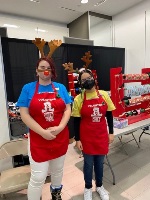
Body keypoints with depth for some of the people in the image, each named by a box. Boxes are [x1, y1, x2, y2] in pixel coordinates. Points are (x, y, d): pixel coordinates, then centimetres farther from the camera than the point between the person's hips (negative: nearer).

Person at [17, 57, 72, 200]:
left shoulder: (61, 88, 2)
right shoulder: (28, 88, -4)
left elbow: (67, 109, 1)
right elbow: (24, 114, -9)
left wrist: (60, 127, -15)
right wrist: (43, 132, -16)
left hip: (60, 137, 3)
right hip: (38, 139, -3)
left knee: (58, 170, 23)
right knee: (38, 177, 3)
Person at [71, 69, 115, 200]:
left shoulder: (104, 95, -5)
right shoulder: (78, 99, -11)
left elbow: (109, 115, 4)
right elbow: (76, 121, -6)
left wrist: (111, 132, 3)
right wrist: (77, 139, -6)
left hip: (102, 135, 2)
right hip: (86, 137, -2)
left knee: (100, 162, 18)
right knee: (88, 163, 14)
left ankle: (99, 186, 45)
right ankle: (88, 188, 41)